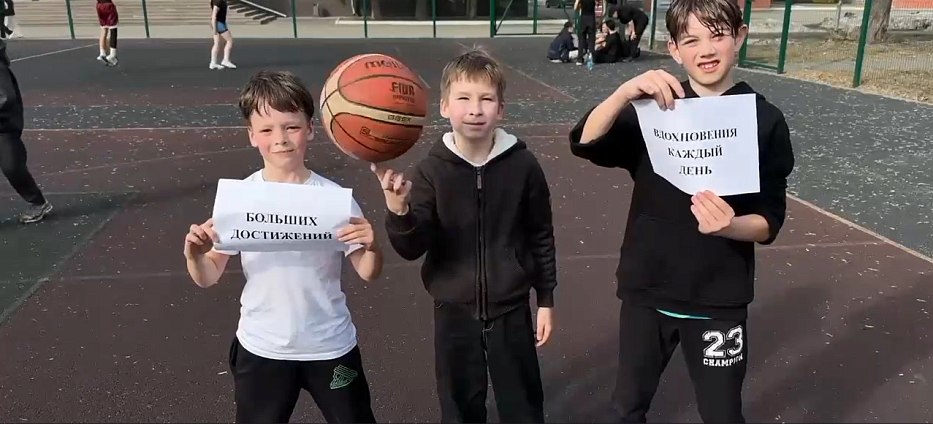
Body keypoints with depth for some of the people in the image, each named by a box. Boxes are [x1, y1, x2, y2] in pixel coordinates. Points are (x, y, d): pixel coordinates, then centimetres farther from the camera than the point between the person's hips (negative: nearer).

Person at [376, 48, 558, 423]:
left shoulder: (522, 165, -11)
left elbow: (541, 236, 0)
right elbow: (412, 248, -14)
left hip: (511, 309, 0)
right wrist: (399, 212, -35)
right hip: (454, 311, 1)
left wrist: (546, 299, 5)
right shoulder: (432, 170, -11)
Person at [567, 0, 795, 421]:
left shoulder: (764, 119, -7)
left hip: (719, 300, -1)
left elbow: (769, 222, -6)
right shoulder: (655, 108, -5)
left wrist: (729, 225, -27)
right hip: (646, 291, 1)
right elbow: (585, 143, -20)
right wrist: (626, 91, -36)